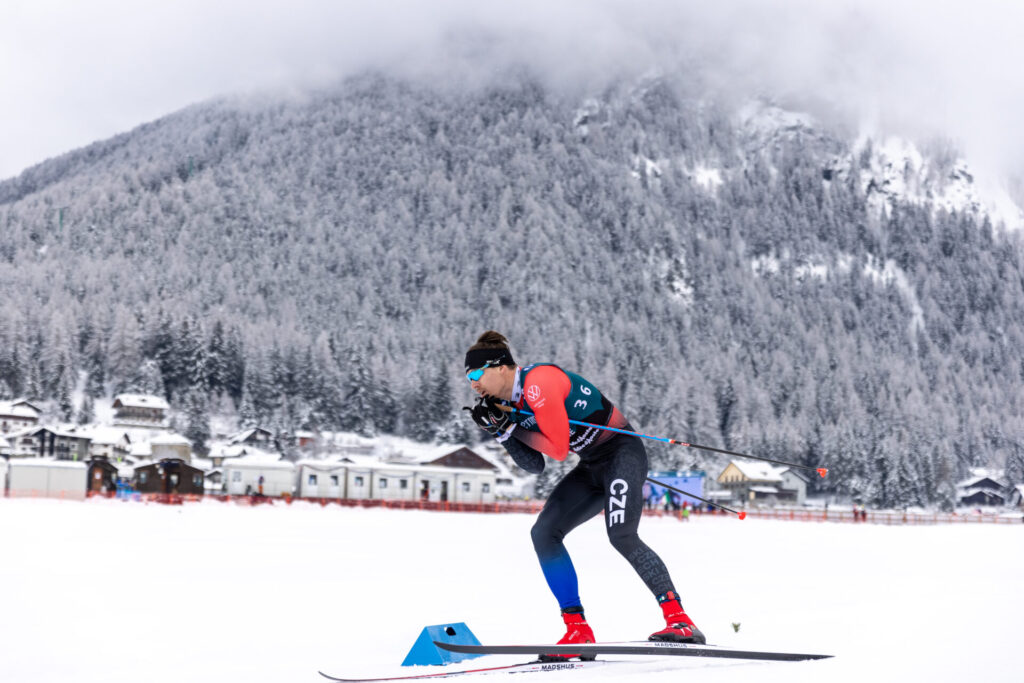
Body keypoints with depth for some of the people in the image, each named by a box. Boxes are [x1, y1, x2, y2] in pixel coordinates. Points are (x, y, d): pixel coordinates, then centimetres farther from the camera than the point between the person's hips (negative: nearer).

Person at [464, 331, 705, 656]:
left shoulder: (538, 382, -22)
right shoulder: (508, 401, 6)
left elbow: (559, 449, -23)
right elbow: (535, 466, 5)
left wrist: (514, 427, -15)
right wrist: (501, 431, -6)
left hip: (623, 451, -9)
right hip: (592, 467, 9)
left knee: (621, 536, -26)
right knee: (544, 533, -2)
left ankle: (679, 620, -21)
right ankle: (578, 630, -1)